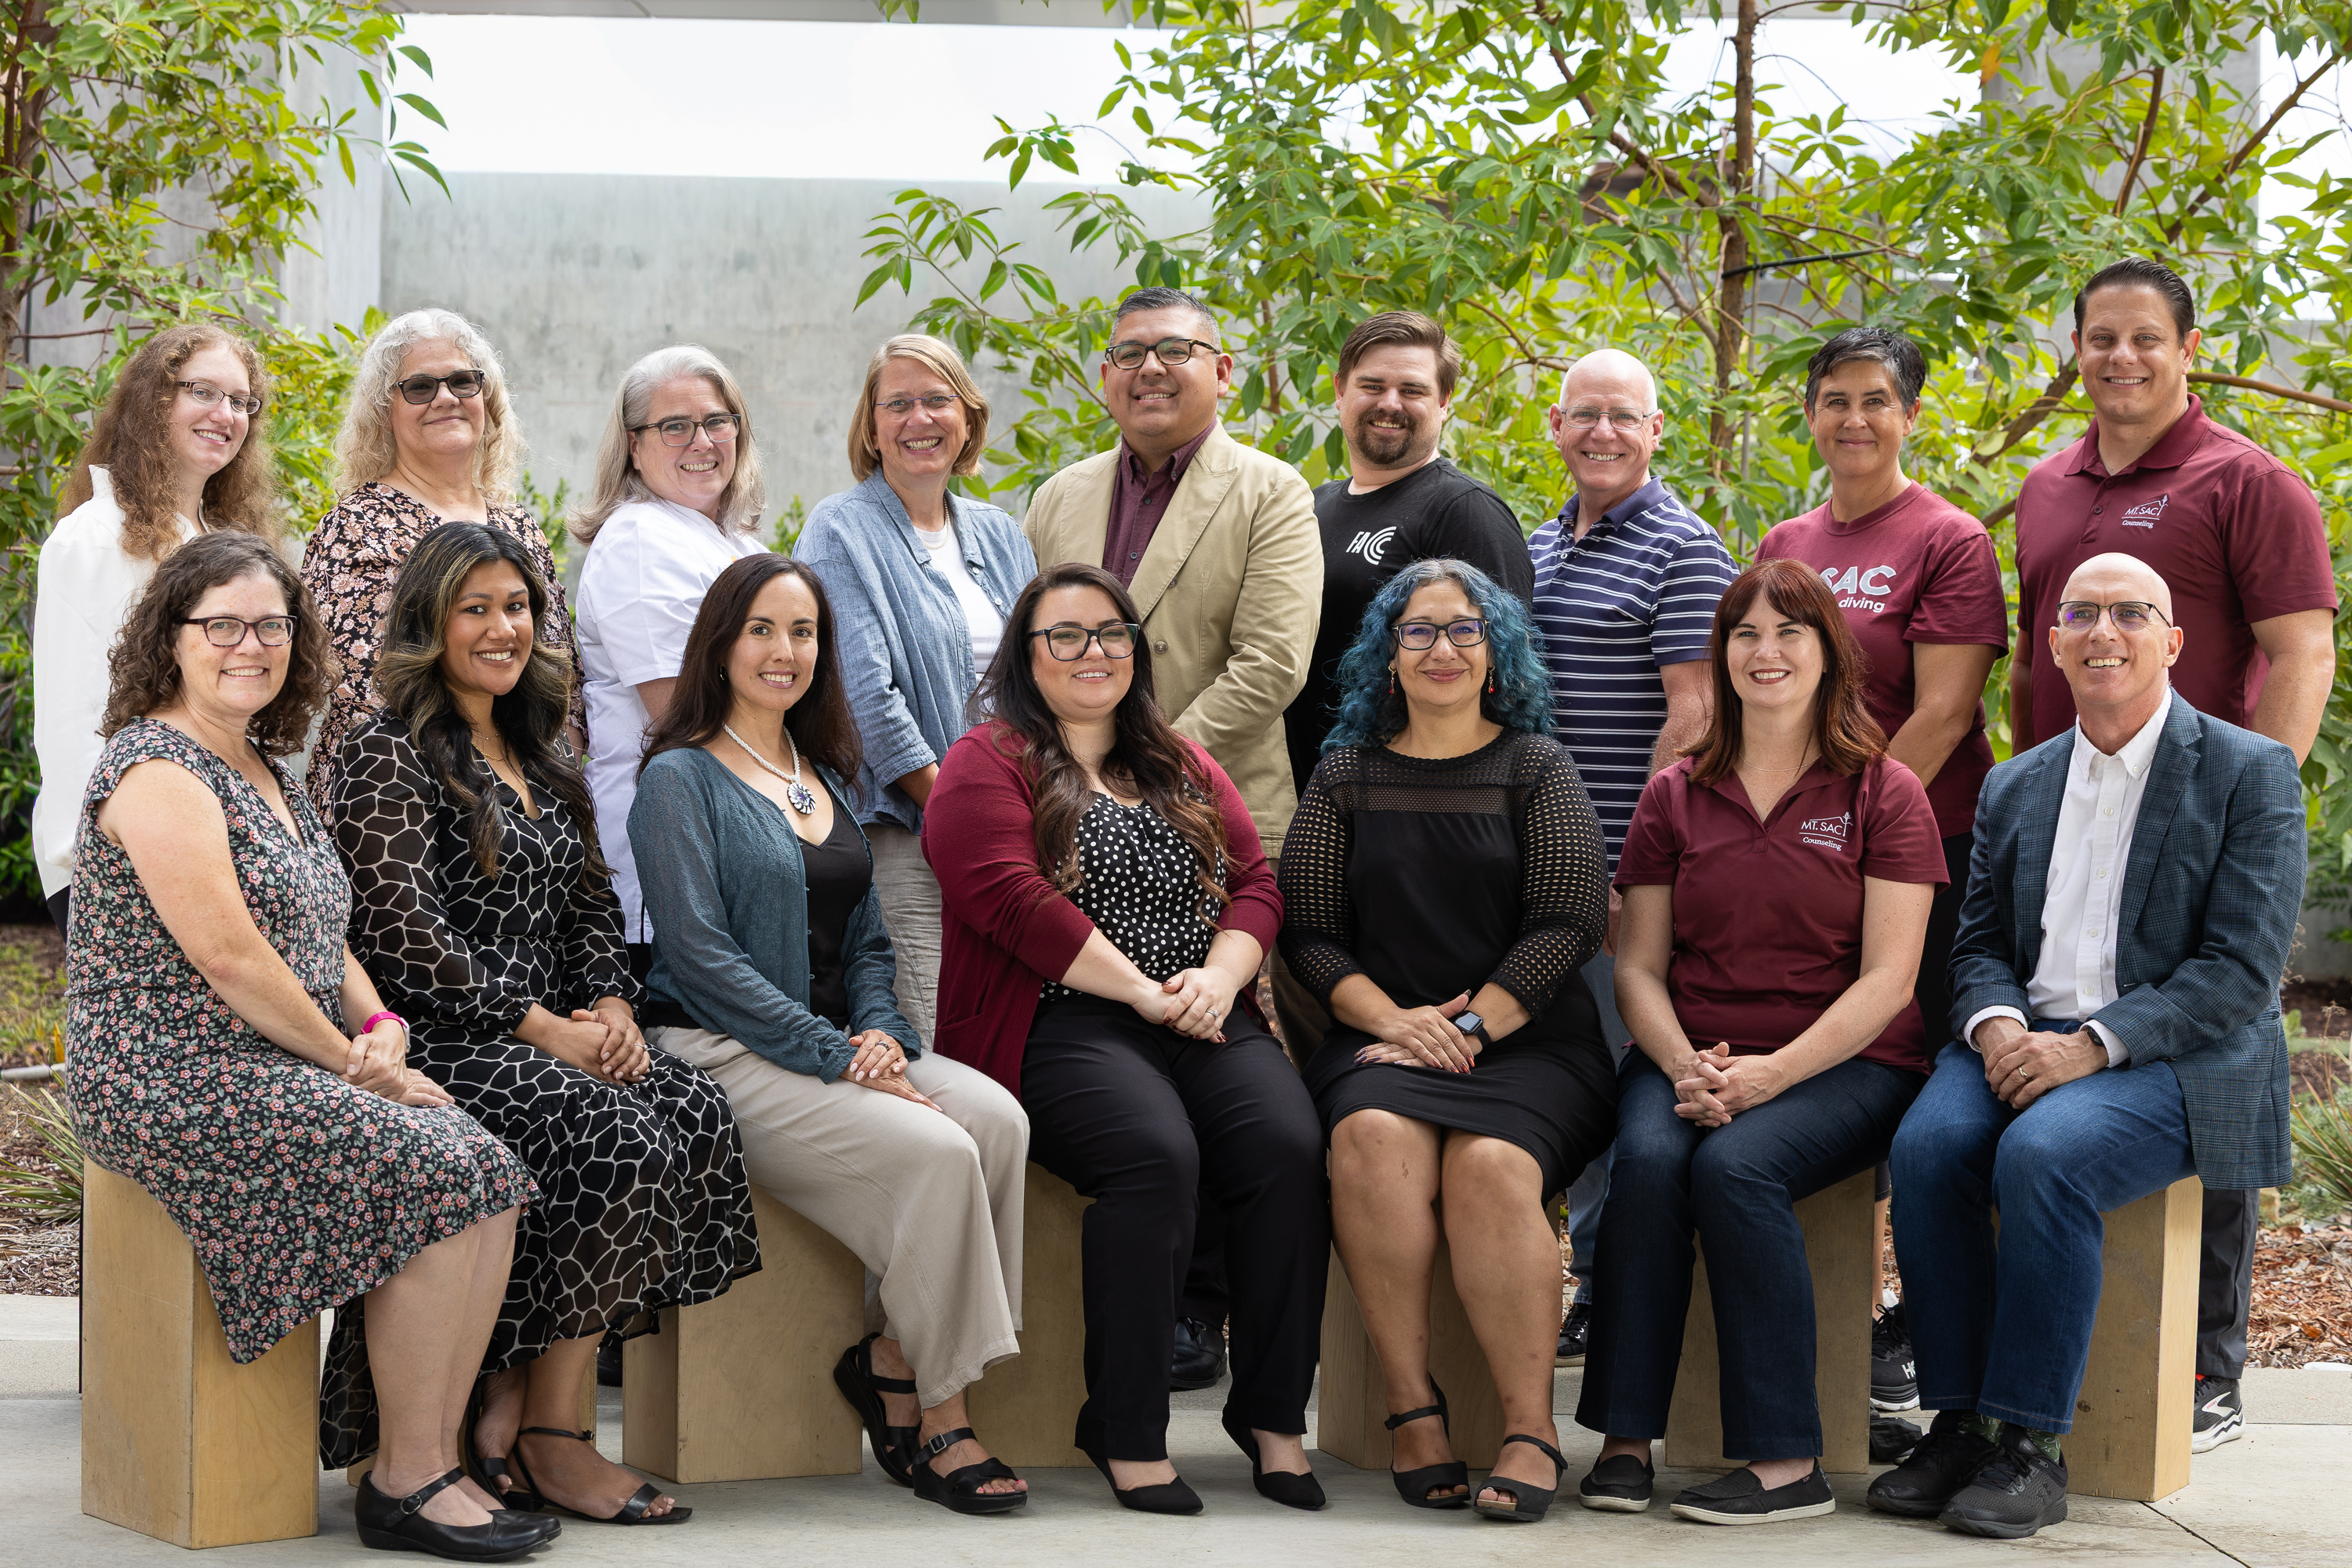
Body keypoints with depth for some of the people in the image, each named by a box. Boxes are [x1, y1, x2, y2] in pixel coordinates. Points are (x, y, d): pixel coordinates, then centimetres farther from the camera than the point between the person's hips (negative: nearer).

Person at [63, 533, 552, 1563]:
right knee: (433, 1178, -23)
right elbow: (227, 956, -19)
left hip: (285, 1073, 9)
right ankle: (407, 1482, -15)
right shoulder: (159, 772, -11)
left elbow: (323, 937, 22)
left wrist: (383, 1030, 2)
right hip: (177, 1082, -9)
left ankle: (432, 1452, -7)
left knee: (492, 1177, -10)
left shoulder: (266, 771, 19)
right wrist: (349, 1061, -12)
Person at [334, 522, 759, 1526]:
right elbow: (400, 931, -13)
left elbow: (591, 905, 21)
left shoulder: (540, 757, 21)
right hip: (439, 1046, -7)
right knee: (621, 1144, -29)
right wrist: (542, 1028, -15)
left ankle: (515, 1403, -17)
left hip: (548, 1039, 7)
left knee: (699, 1114, -20)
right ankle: (541, 1436, -17)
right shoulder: (392, 755, -3)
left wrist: (610, 1008, 0)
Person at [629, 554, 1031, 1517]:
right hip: (726, 1058, -7)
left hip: (835, 1040, 7)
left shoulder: (827, 779, 20)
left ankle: (891, 1364, -13)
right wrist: (837, 1057, -18)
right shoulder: (681, 779, -2)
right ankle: (938, 1415, -14)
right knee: (932, 1150, -28)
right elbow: (700, 957, -12)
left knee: (998, 1119, -22)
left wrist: (878, 1033, -2)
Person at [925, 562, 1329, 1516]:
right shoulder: (987, 767, 7)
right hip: (1060, 1028, -5)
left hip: (1206, 1023, 5)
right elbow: (1013, 901, -8)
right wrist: (1143, 991, -13)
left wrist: (1218, 978, -5)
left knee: (1290, 1149, -25)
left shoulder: (1186, 769, 25)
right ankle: (1128, 1434, -24)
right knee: (1155, 1155, -34)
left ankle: (1273, 1416, -15)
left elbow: (1256, 884, 17)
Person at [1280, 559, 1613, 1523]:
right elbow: (1309, 931, 9)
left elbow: (1570, 919, 0)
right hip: (1384, 1036, 2)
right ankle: (1412, 1407, -25)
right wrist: (1393, 1019, -8)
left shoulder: (1534, 767, 10)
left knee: (1490, 1164, -33)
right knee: (1373, 1138, -33)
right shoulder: (1346, 775, 16)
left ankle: (1530, 1430, -26)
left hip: (1528, 1041, -1)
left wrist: (1469, 1027, -10)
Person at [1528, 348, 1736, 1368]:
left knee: (1627, 1081, -4)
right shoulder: (1537, 546, 17)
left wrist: (1641, 862, -17)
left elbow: (1692, 717, -13)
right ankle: (1578, 1283, 19)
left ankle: (1609, 1302, 2)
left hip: (1623, 863, -8)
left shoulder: (1682, 551, -7)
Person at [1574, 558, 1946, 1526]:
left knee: (1736, 1166, -32)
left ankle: (1787, 1462, -27)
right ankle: (1624, 1440, -27)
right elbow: (1639, 965, 10)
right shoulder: (1676, 796, 14)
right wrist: (1683, 1065, -11)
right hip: (1693, 1060, 3)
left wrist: (1772, 1073, -18)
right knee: (1648, 1158, -30)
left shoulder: (1883, 794, 3)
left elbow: (1887, 979, -5)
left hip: (1845, 1064, -3)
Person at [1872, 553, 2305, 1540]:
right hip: (2026, 1042, 5)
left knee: (2042, 1155, -34)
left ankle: (2030, 1449, -26)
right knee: (1928, 1145, -27)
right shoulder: (2014, 787, 18)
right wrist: (1995, 1023, -8)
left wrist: (2093, 1046, -18)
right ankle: (1959, 1425, -19)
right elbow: (1981, 943, 17)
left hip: (2176, 1059, -5)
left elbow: (2241, 968, -9)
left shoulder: (2250, 773, 0)